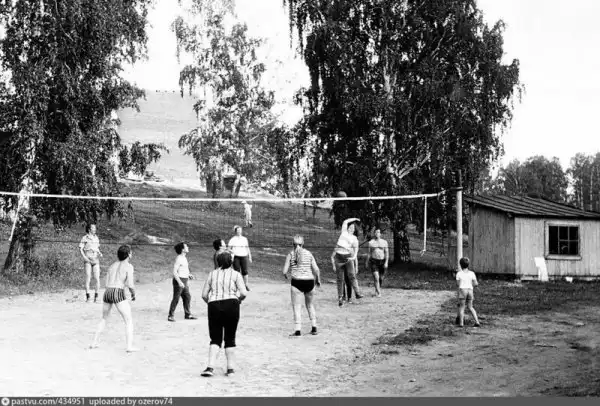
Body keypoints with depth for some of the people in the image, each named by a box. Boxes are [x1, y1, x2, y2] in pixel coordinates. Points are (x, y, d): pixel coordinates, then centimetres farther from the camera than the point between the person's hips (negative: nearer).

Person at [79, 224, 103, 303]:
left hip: (95, 260, 3)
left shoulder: (96, 238, 13)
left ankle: (96, 296, 2)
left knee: (97, 279, -6)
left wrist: (100, 253, 3)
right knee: (88, 278, -6)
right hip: (88, 261, -3)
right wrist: (85, 257, -13)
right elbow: (80, 249, -2)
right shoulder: (85, 238, 0)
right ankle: (87, 297, 0)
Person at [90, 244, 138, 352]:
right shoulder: (129, 266, 1)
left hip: (107, 293, 6)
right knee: (129, 321, 3)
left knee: (104, 319, 26)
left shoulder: (112, 265, 20)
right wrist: (133, 294, 11)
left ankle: (94, 343, 23)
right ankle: (130, 346, -7)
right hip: (118, 294, -6)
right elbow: (130, 284, -8)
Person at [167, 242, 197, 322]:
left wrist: (189, 275, 11)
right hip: (179, 280, -9)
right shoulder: (179, 258, -15)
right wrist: (180, 282, -25)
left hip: (184, 281, 9)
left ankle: (188, 314, 16)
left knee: (187, 297, 9)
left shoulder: (184, 258, 14)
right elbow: (174, 272, -20)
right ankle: (171, 315, 3)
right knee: (176, 298, -4)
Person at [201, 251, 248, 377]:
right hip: (231, 305, -1)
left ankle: (210, 367, -9)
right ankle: (231, 368, 13)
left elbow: (204, 294, 6)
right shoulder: (236, 275, 3)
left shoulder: (212, 274, 9)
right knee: (230, 338, 10)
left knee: (215, 338, 6)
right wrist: (238, 299, 13)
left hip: (214, 306, 1)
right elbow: (244, 293, -7)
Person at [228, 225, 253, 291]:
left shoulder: (244, 239, 13)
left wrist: (250, 257, 16)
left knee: (245, 271, -4)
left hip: (244, 256, 2)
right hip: (236, 257, -2)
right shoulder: (232, 239, 4)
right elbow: (229, 249, 4)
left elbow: (247, 248, 18)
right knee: (237, 271, -1)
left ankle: (246, 285, 4)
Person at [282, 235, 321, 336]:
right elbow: (316, 269, 1)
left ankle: (297, 330, -8)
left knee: (297, 306, 1)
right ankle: (314, 328, 18)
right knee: (310, 305, 19)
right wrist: (318, 280, 17)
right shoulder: (308, 254, 7)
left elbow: (285, 271, -2)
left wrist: (286, 275, 21)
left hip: (297, 282, -3)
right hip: (309, 281, 3)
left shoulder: (291, 254, 2)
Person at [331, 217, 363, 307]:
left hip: (348, 257, 0)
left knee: (352, 275, -17)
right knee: (340, 279, -1)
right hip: (339, 256, 0)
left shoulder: (354, 238, 12)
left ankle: (357, 293, -24)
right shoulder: (344, 232, 15)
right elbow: (345, 222, 12)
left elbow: (356, 250, 6)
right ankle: (340, 298, 2)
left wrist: (354, 257, -12)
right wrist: (354, 219, 24)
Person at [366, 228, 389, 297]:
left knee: (381, 278, 8)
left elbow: (387, 253, 0)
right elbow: (369, 253, 7)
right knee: (376, 278, -16)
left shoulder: (384, 242, 3)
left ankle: (377, 290, 32)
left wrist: (386, 262, -10)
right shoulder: (371, 242, 4)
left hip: (382, 261, 1)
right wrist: (367, 263, 6)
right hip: (373, 262, -1)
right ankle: (379, 293, -14)